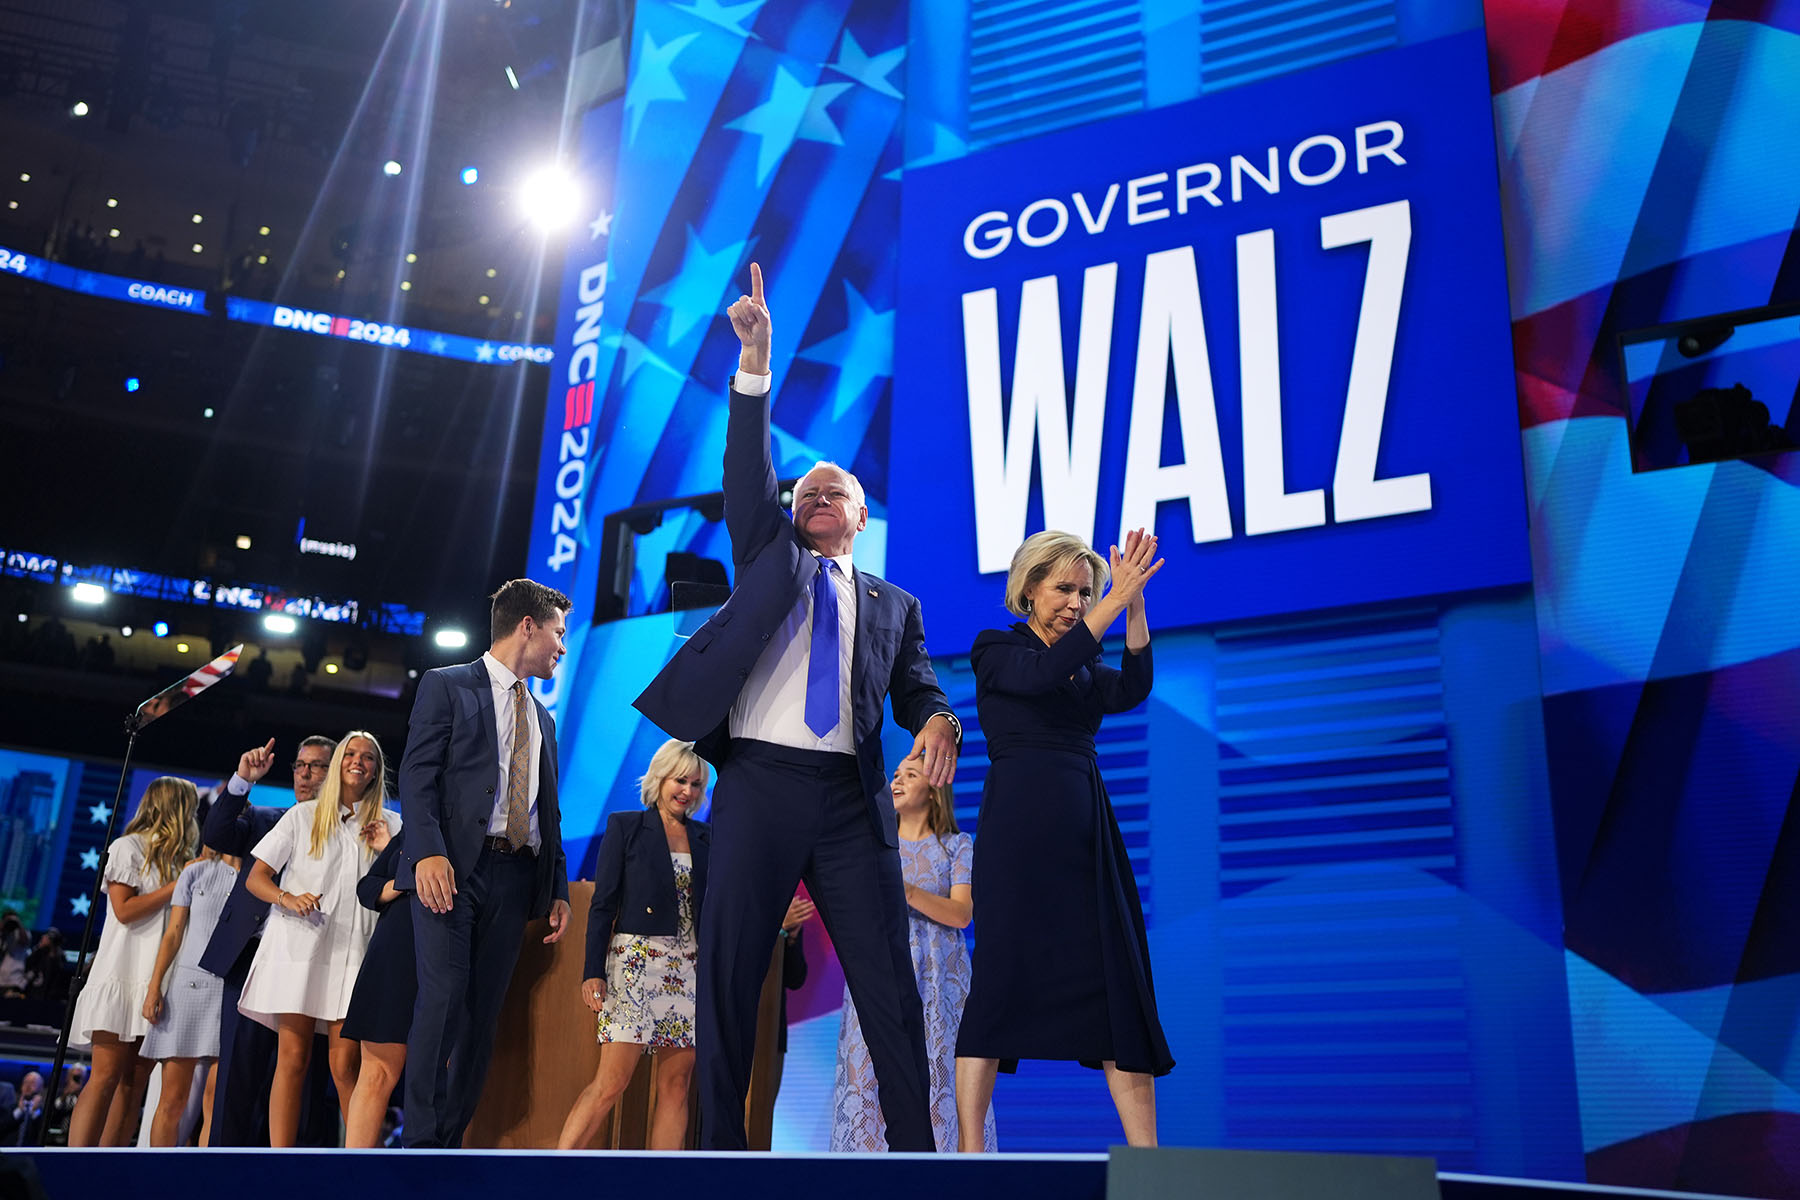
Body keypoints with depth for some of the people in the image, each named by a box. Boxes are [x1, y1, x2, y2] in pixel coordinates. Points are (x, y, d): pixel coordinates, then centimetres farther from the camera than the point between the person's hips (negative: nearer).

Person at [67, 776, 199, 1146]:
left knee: (134, 1084, 1)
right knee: (107, 1076, -12)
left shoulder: (179, 861, 20)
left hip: (159, 983, 6)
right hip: (124, 974, -6)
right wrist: (177, 886, -6)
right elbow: (124, 910, -8)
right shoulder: (129, 848, 3)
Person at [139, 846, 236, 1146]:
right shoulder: (197, 872, 10)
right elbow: (173, 934, 8)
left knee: (215, 1100, -5)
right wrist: (154, 986, 1)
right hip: (189, 984, 1)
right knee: (173, 1097, 0)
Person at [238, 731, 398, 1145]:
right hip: (299, 943, 0)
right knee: (292, 1057, -5)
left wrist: (390, 852, -5)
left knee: (344, 1064, -7)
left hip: (353, 950, 0)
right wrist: (287, 898, -11)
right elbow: (255, 878, 9)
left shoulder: (389, 823, 15)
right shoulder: (303, 816, 12)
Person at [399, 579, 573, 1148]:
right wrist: (428, 851, -20)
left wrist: (559, 888, 14)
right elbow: (416, 775, -5)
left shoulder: (543, 719, 25)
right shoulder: (447, 686, 6)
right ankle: (421, 1139, -10)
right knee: (444, 995, -15)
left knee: (484, 1011, 2)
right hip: (454, 867, -6)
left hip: (515, 876, 6)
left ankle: (452, 1137, 6)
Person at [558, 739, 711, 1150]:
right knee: (611, 1083, -11)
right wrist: (593, 971, -8)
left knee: (676, 1085, 2)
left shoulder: (705, 838, 15)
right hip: (635, 962, -4)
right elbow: (603, 903, -1)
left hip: (688, 969, 5)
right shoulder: (625, 826, 4)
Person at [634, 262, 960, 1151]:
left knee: (889, 984, -1)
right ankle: (718, 1146, 8)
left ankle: (915, 1149, 5)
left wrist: (938, 720, -14)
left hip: (852, 798, 1)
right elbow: (745, 475, 3)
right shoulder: (768, 558, 17)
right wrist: (755, 363, -8)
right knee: (726, 976, -1)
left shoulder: (892, 605, 19)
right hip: (759, 782, 0)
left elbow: (916, 686, 12)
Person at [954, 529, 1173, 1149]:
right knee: (1002, 976, -9)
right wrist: (1115, 602, -17)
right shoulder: (996, 649, 5)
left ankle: (1146, 1151, 1)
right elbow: (1044, 674, -17)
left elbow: (1130, 691, -1)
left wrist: (1134, 606, -11)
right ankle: (969, 1148, -5)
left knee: (1119, 981, 0)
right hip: (1019, 827, -6)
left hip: (1087, 831, 6)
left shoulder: (1085, 664, 20)